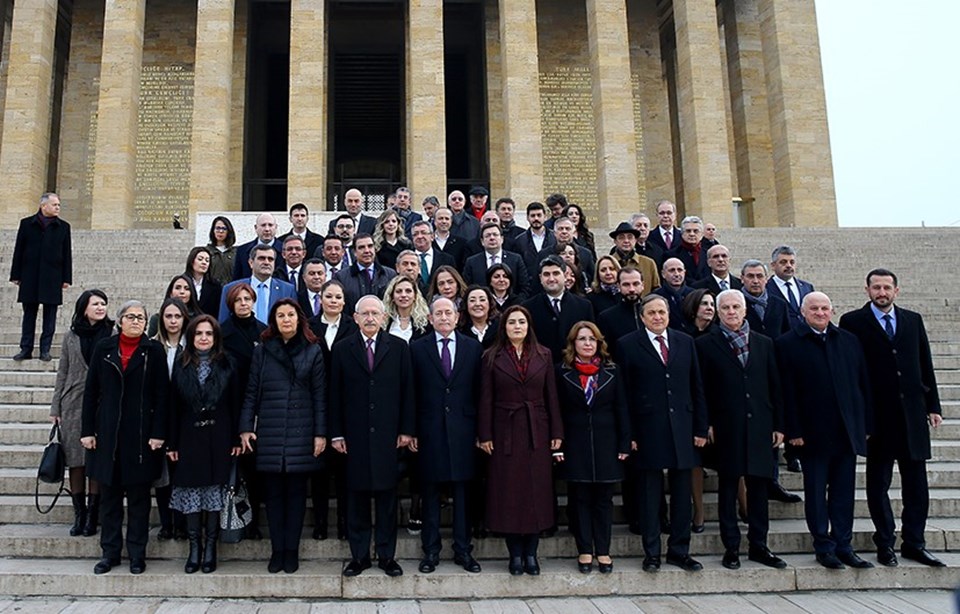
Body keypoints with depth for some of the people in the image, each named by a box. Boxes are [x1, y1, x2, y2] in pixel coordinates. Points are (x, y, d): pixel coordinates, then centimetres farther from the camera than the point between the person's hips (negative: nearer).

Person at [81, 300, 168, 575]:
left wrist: (158, 433, -9)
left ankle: (137, 554, 16)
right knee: (109, 495, 9)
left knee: (139, 497, 6)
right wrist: (87, 430, 1)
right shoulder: (103, 348, 6)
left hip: (141, 435, -2)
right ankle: (110, 552, 20)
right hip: (108, 433, 2)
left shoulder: (153, 351, 0)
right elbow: (91, 391, 6)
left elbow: (161, 395, -3)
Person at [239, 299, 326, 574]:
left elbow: (319, 395, 2)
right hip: (269, 433, 1)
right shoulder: (262, 351, 7)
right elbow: (251, 392, 7)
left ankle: (292, 551, 14)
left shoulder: (312, 351, 4)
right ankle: (277, 550, 15)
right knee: (273, 492, 6)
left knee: (296, 491, 5)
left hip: (301, 433, -1)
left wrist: (320, 433, -3)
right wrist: (246, 427, -1)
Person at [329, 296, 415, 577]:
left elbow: (407, 390, 4)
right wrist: (336, 433, 0)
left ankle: (387, 555, 18)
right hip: (355, 435, 0)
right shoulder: (342, 348, 5)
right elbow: (335, 394, 4)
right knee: (357, 496, 7)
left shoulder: (399, 347, 4)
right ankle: (359, 556, 18)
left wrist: (407, 429, -1)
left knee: (387, 496, 6)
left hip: (388, 435, 0)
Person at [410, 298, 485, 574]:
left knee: (462, 492, 7)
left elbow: (479, 391, 5)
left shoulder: (473, 347, 7)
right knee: (430, 493, 6)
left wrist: (480, 430, 1)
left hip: (462, 430, 1)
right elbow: (412, 393, 2)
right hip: (430, 431, -1)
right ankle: (431, 551, 17)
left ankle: (463, 549, 18)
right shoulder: (417, 348, 4)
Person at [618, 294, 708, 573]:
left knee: (682, 493, 9)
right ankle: (651, 552, 16)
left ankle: (679, 550, 22)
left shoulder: (685, 342, 10)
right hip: (648, 430, -3)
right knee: (649, 494, 5)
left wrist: (700, 428, 5)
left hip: (682, 428, 3)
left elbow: (696, 388, 10)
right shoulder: (628, 345, -1)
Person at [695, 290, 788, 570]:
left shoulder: (764, 343, 11)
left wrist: (779, 424, 7)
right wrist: (707, 424, -7)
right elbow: (701, 388, -2)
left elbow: (775, 386, 11)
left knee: (758, 485, 7)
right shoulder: (706, 344, 1)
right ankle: (731, 547, 13)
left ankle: (758, 545, 19)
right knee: (728, 486, 4)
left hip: (759, 425, 3)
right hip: (726, 426, -3)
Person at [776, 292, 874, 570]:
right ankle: (824, 547, 16)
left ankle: (843, 545, 20)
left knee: (844, 491, 10)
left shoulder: (849, 341, 10)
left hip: (847, 430, 4)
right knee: (816, 492, 6)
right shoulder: (788, 343, -3)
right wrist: (794, 431, -11)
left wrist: (867, 423, 6)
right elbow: (787, 392, -7)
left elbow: (863, 384, 11)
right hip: (813, 432, -4)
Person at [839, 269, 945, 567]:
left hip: (913, 413, 4)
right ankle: (885, 543, 18)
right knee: (878, 482, 6)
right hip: (877, 415, -3)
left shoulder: (913, 320, 11)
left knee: (916, 483, 8)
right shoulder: (852, 322, -2)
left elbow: (925, 366, 12)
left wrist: (933, 405, 7)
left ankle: (914, 543, 20)